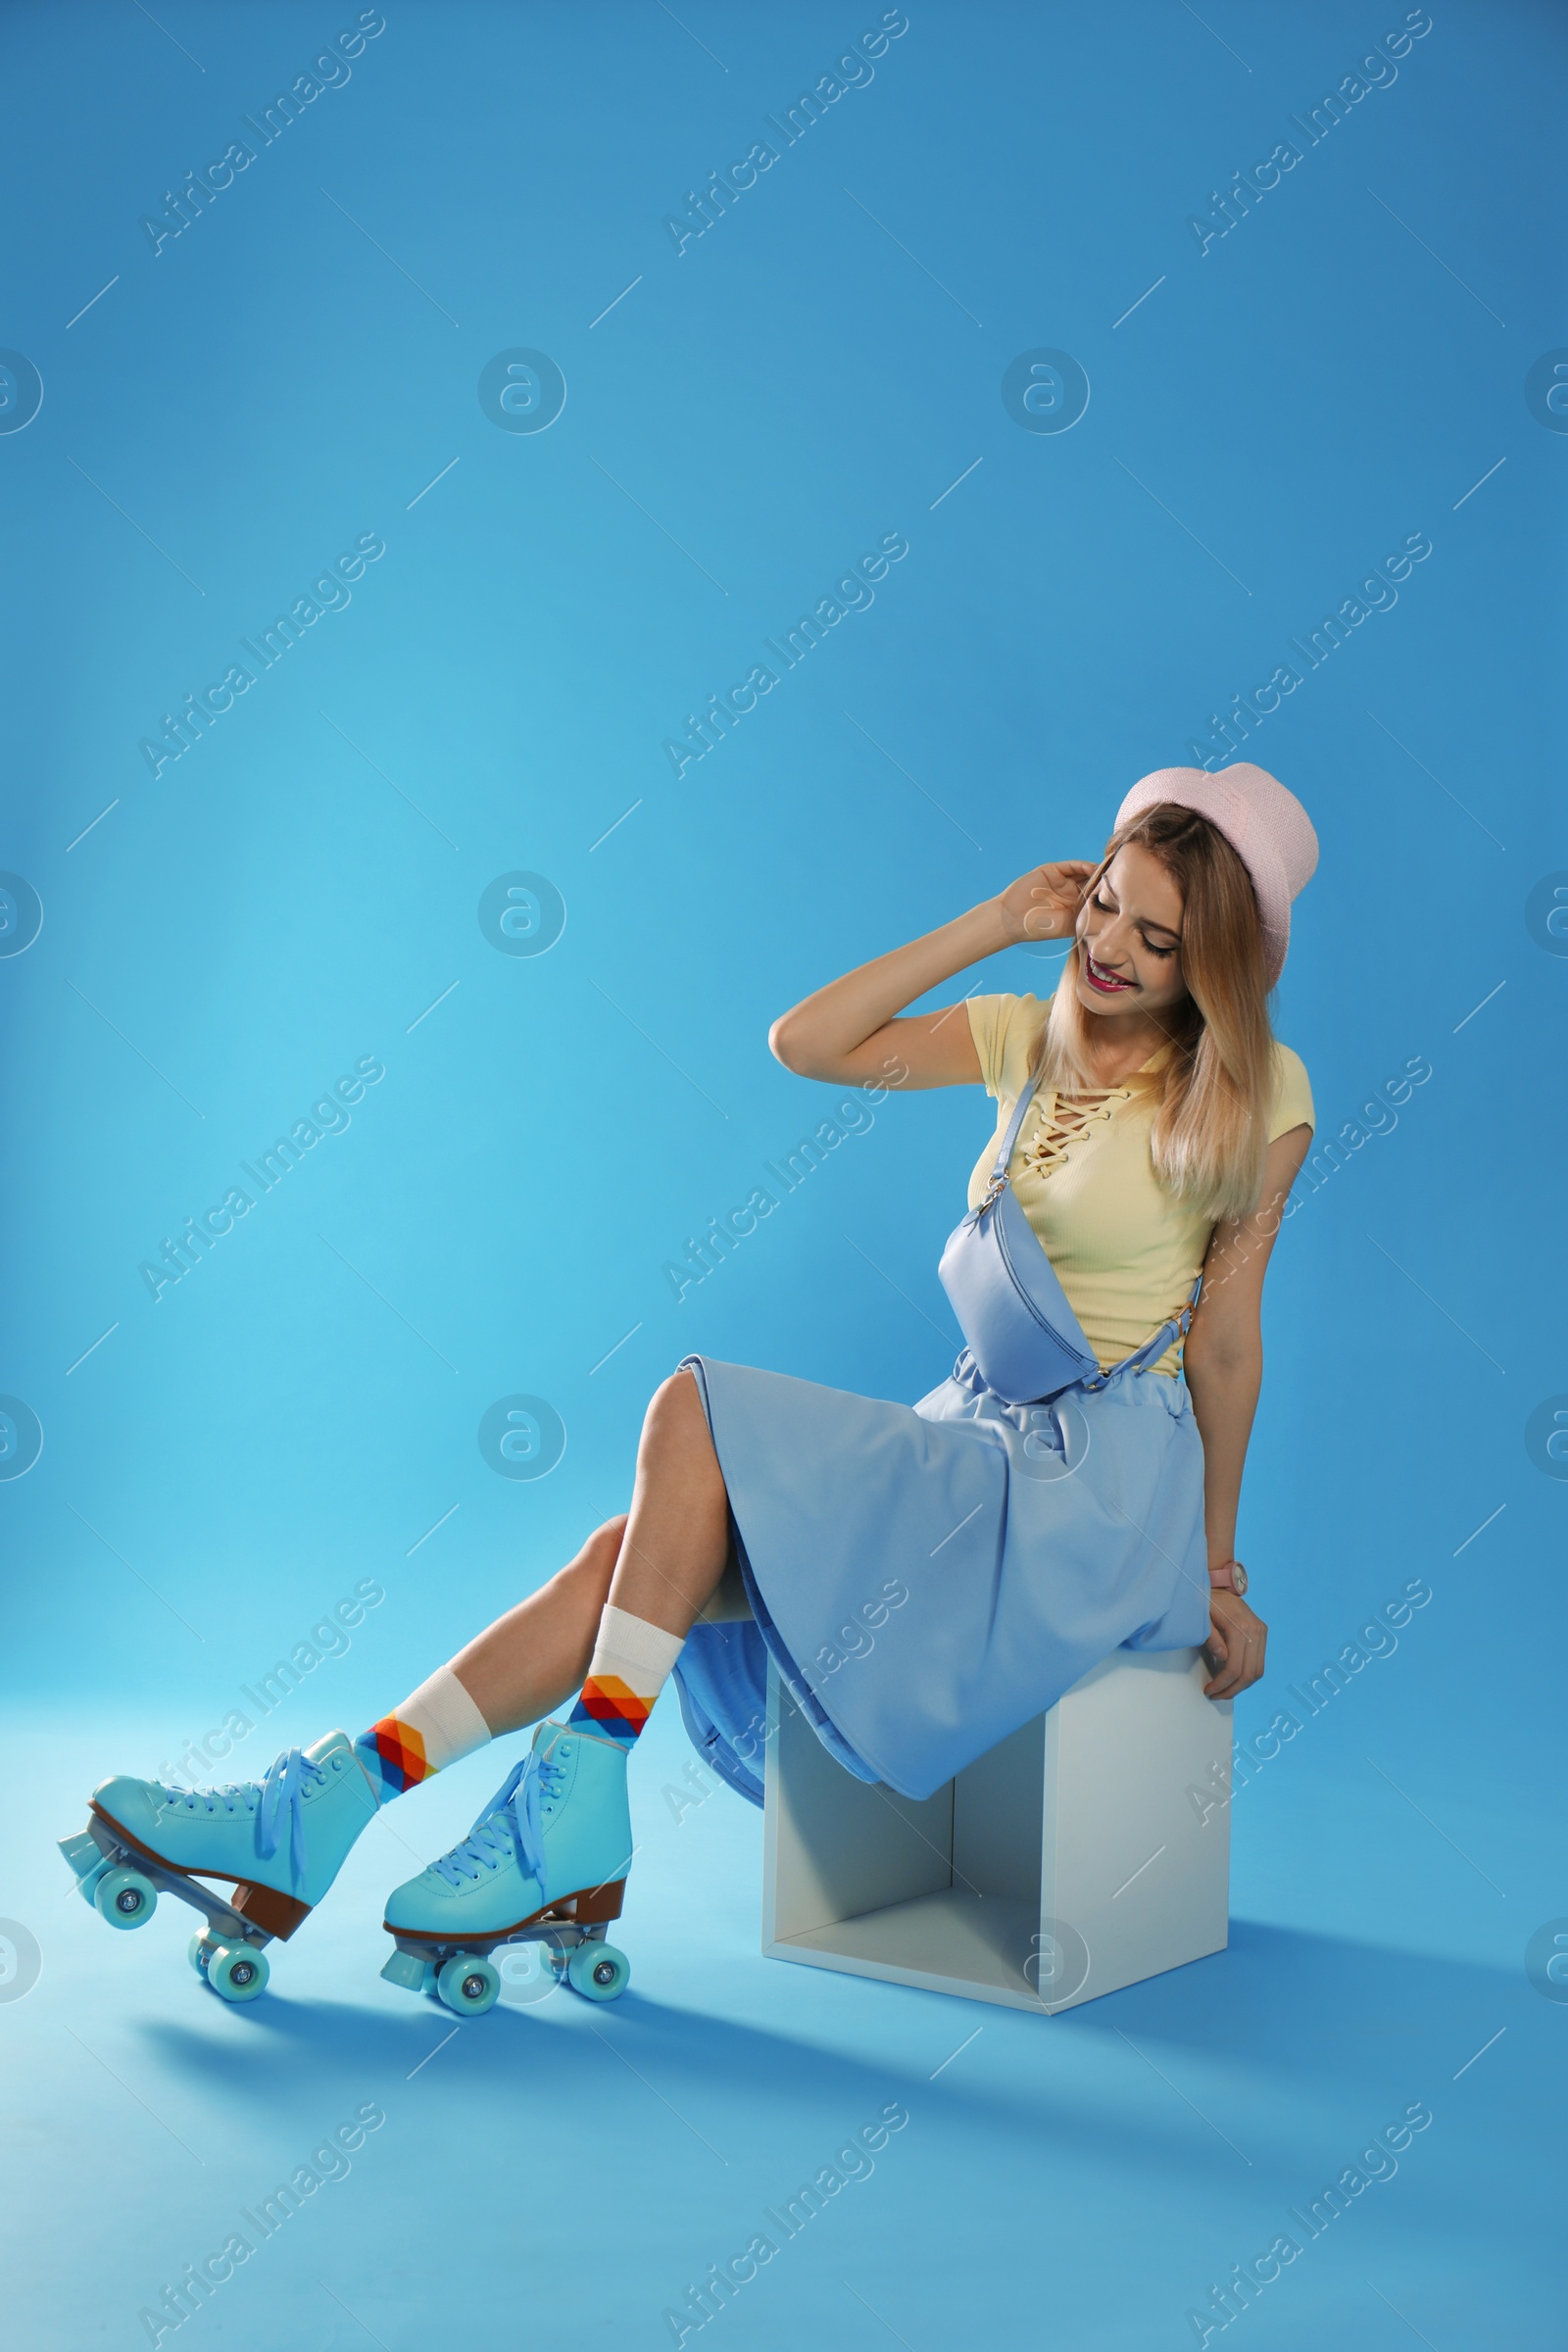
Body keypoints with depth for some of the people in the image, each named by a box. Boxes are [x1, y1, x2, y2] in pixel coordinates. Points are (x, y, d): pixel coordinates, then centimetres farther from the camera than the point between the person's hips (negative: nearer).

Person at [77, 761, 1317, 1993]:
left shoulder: (1254, 1085, -6)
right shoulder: (1030, 1035, 10)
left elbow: (1227, 1335, -3)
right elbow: (803, 1042, 2)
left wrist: (1218, 1568, 3)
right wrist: (998, 922, 2)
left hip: (1101, 1485, -6)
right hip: (982, 1440, 6)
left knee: (700, 1412, -23)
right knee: (634, 1550, -14)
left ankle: (577, 1801, -20)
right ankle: (320, 1807, -15)